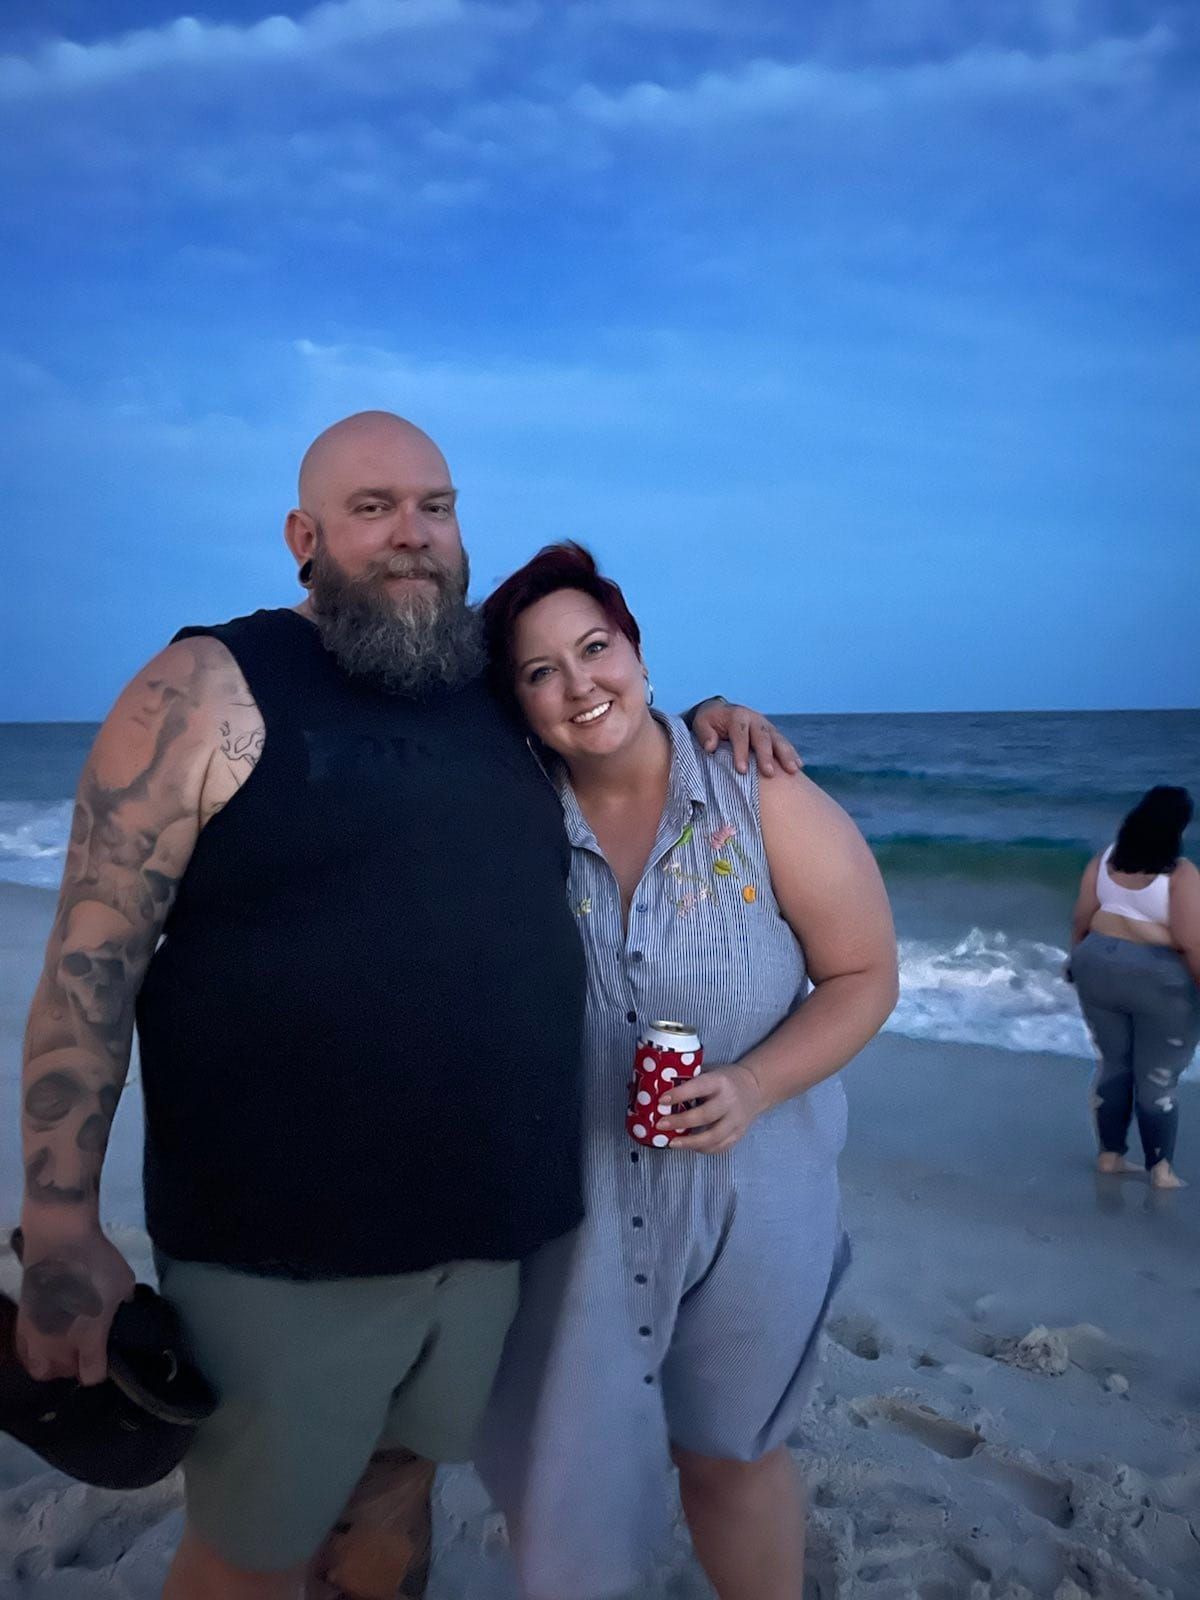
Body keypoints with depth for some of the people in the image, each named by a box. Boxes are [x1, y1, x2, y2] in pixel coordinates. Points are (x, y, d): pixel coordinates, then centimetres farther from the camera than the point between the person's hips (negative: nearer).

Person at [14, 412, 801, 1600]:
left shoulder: (499, 700, 7)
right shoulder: (210, 691, -9)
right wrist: (61, 1232, -16)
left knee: (400, 1489, 24)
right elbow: (91, 963, -12)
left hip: (490, 1223, 5)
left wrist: (694, 726, 7)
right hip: (281, 1248, -5)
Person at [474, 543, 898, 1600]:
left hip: (749, 1203, -1)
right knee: (560, 1474, 17)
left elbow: (863, 974, -7)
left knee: (730, 1458, 20)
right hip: (567, 1206, 1)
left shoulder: (766, 803, -13)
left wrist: (754, 1086, -22)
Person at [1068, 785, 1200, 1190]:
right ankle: (1161, 1167, 16)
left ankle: (1109, 1154, 24)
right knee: (1158, 1079, 9)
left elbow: (1081, 919, 4)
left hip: (1100, 967, 5)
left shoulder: (1104, 859, -1)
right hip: (1162, 981, -5)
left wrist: (1078, 959, 18)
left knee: (1113, 1065, 17)